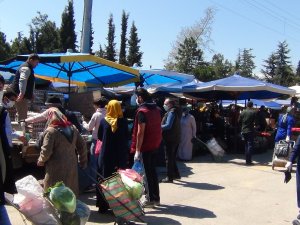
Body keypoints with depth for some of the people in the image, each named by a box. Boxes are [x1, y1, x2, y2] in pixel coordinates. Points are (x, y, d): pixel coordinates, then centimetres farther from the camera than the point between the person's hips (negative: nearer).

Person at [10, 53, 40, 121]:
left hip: (22, 94, 11)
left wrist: (31, 94, 31)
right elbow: (22, 80, -30)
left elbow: (29, 82, 30)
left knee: (23, 114, 18)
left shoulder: (28, 67, 19)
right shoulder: (26, 68, -15)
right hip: (20, 95, -11)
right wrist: (22, 93, -39)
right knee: (22, 115, -12)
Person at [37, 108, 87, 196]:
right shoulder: (72, 128, 8)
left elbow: (46, 151, -14)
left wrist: (40, 161, 5)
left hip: (56, 169, -6)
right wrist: (83, 162, 20)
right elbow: (82, 146, 12)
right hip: (72, 166, 6)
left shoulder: (50, 131, -12)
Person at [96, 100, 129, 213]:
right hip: (121, 155, 0)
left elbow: (99, 137, 5)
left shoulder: (103, 121, -6)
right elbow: (126, 138, 1)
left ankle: (103, 205, 14)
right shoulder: (123, 122, -6)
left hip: (106, 155, 0)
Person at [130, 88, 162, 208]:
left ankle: (151, 199, 9)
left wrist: (137, 150, -19)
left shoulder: (142, 111, -16)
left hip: (146, 146, -8)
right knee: (152, 171, 16)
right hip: (155, 144, 8)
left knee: (147, 173, 2)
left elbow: (140, 132, -20)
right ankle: (155, 198, 24)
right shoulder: (157, 109, 9)